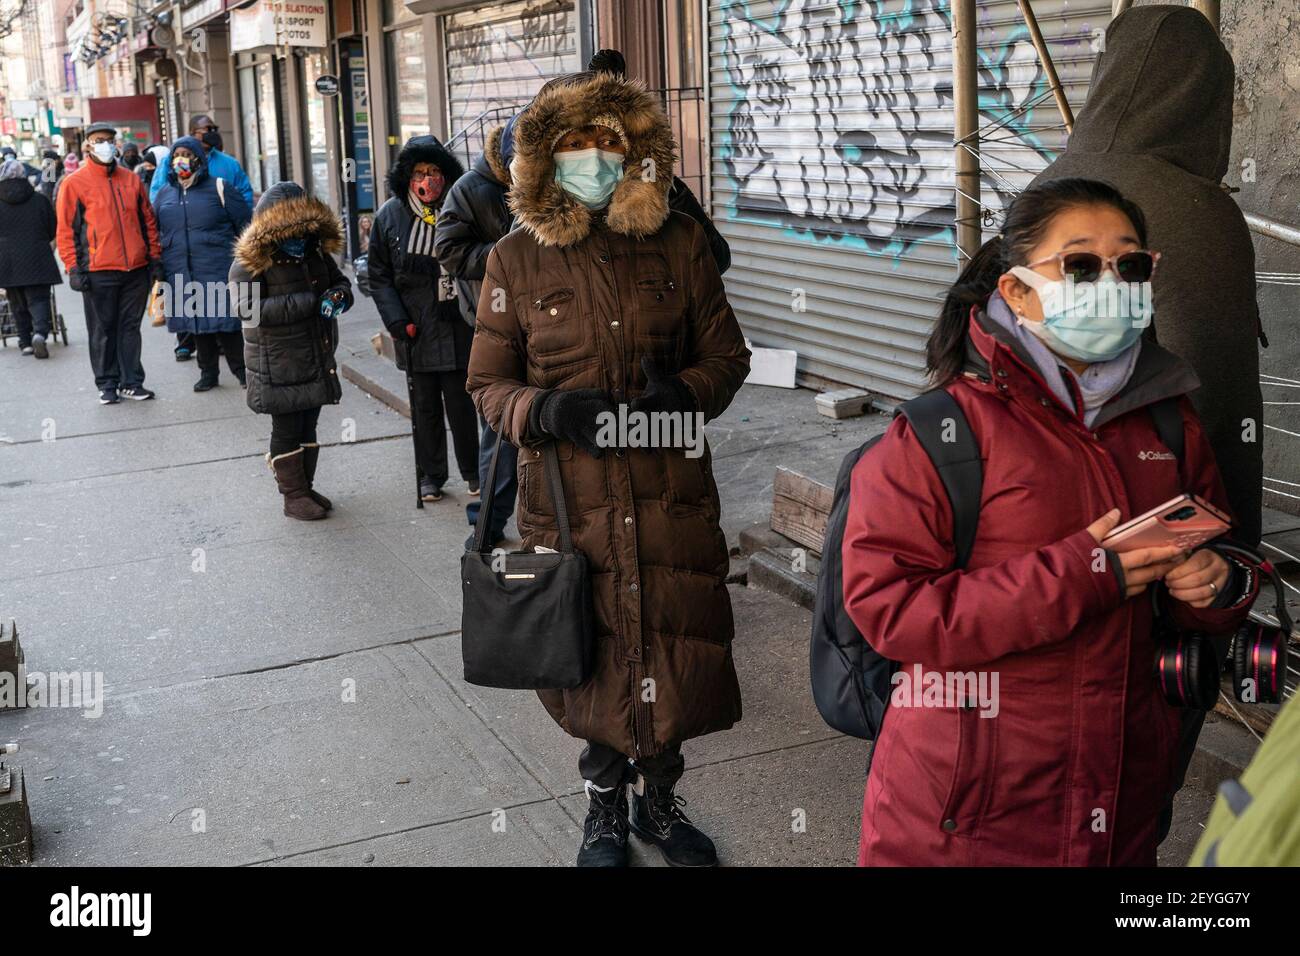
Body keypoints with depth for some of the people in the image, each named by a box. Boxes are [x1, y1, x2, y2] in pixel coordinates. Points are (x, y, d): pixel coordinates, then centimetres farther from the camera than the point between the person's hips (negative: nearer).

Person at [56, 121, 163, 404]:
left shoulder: (131, 180, 10)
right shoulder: (74, 183, -1)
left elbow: (148, 220, 16)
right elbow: (66, 230, -2)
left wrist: (155, 258, 12)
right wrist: (73, 269, -7)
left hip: (136, 269, 3)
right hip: (99, 271, -3)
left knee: (130, 327, 9)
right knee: (103, 330, 5)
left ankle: (131, 382, 16)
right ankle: (108, 384, 14)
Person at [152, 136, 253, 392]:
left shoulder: (219, 188, -1)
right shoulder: (164, 194, 12)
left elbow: (245, 225, 0)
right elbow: (154, 233, 18)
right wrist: (158, 273, 13)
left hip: (219, 271, -4)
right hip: (181, 274, 4)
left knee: (224, 321, -5)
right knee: (197, 323, 9)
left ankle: (241, 368, 9)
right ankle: (208, 372, 20)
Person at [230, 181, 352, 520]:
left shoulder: (317, 253, 5)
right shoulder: (249, 264, -14)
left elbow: (341, 281, 18)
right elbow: (248, 307, -26)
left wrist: (339, 296, -10)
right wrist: (307, 302, -28)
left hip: (317, 360, 6)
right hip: (278, 365, -6)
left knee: (308, 425, 15)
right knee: (287, 429, 4)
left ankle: (306, 487, 28)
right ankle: (293, 495, 15)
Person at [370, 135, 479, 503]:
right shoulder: (390, 215, 1)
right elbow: (379, 276, 5)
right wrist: (397, 321, -5)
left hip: (457, 326, -1)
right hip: (415, 329, 2)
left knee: (460, 401, 3)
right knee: (425, 406, 10)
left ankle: (471, 470, 20)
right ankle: (431, 475, 23)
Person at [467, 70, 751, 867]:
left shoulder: (679, 243, 1)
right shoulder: (517, 260, -1)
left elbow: (727, 355, 7)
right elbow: (488, 383, 3)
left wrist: (684, 397, -15)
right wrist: (549, 412, -18)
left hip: (672, 495, 1)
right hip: (570, 501, -1)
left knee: (679, 652, 8)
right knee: (591, 659, 10)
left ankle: (660, 799, 34)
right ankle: (606, 805, 36)